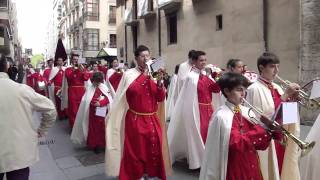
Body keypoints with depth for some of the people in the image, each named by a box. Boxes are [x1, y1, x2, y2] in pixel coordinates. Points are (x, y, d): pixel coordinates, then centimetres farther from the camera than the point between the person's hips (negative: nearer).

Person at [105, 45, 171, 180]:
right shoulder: (129, 74, -4)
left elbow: (161, 98, 0)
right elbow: (132, 90, -22)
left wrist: (159, 82, -14)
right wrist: (144, 75, -17)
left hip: (152, 119, 4)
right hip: (135, 119, -3)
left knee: (153, 148, 8)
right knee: (136, 149, 6)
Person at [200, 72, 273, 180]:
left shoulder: (248, 113, 3)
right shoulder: (221, 116, -15)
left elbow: (261, 145, 3)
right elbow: (237, 143, -23)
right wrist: (262, 127, -23)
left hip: (252, 168, 6)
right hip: (234, 170, -6)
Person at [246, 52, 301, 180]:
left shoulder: (277, 87, 8)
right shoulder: (254, 89, -15)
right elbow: (260, 118, -22)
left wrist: (292, 100, -6)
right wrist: (284, 96, -21)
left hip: (282, 138, 7)